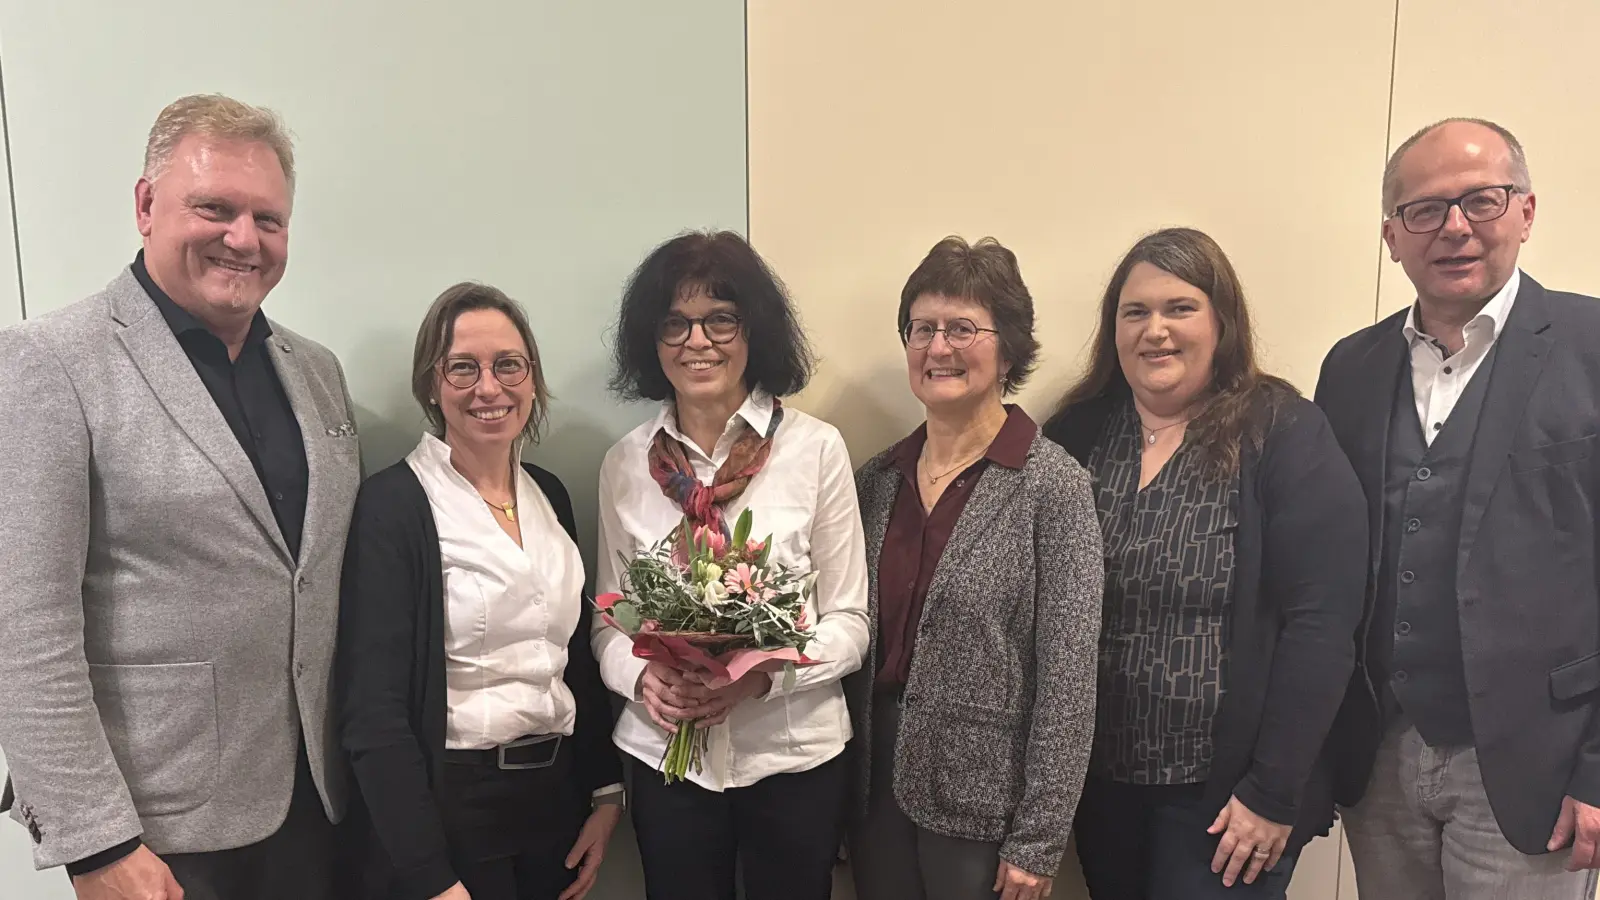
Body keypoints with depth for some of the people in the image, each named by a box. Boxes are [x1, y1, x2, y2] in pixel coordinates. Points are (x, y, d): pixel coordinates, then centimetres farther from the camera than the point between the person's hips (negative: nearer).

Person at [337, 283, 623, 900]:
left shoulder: (549, 493, 5)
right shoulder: (391, 505, -14)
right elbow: (373, 714, -16)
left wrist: (605, 792, 7)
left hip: (558, 796, 6)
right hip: (450, 806, -6)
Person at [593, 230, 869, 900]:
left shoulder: (816, 448, -8)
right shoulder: (625, 464, 1)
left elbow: (849, 623, -4)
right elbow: (609, 622, 7)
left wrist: (763, 674, -20)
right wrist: (642, 676, -13)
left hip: (793, 754, -1)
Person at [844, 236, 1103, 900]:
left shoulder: (1052, 486, -12)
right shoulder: (877, 479, 3)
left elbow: (1067, 681, -13)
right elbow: (852, 638, 7)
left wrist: (1038, 840, -12)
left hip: (982, 803, -4)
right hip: (876, 791, 5)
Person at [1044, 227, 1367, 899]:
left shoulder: (1283, 435, -10)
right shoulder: (1077, 433, 0)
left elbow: (1320, 624, -14)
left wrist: (1273, 793, -14)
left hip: (1226, 792, -3)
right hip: (1100, 780, 4)